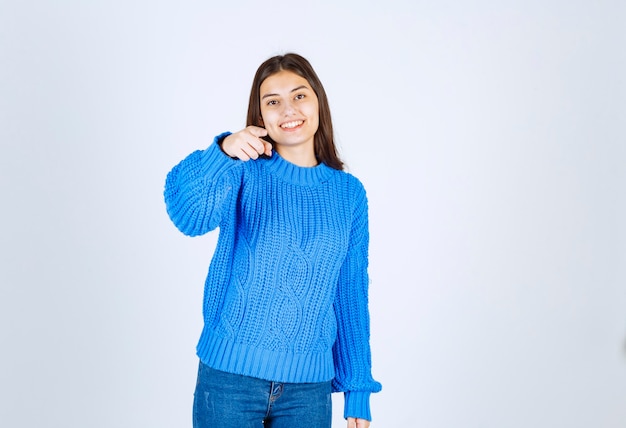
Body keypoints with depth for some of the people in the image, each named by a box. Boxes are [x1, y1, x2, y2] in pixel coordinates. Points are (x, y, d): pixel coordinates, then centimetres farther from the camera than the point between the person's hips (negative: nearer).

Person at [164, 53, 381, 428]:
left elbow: (352, 294, 6)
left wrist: (358, 389, 6)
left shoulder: (349, 193, 3)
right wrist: (221, 153, -41)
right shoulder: (244, 172, -3)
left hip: (310, 384, 2)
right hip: (230, 375, -2)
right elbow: (191, 217, -24)